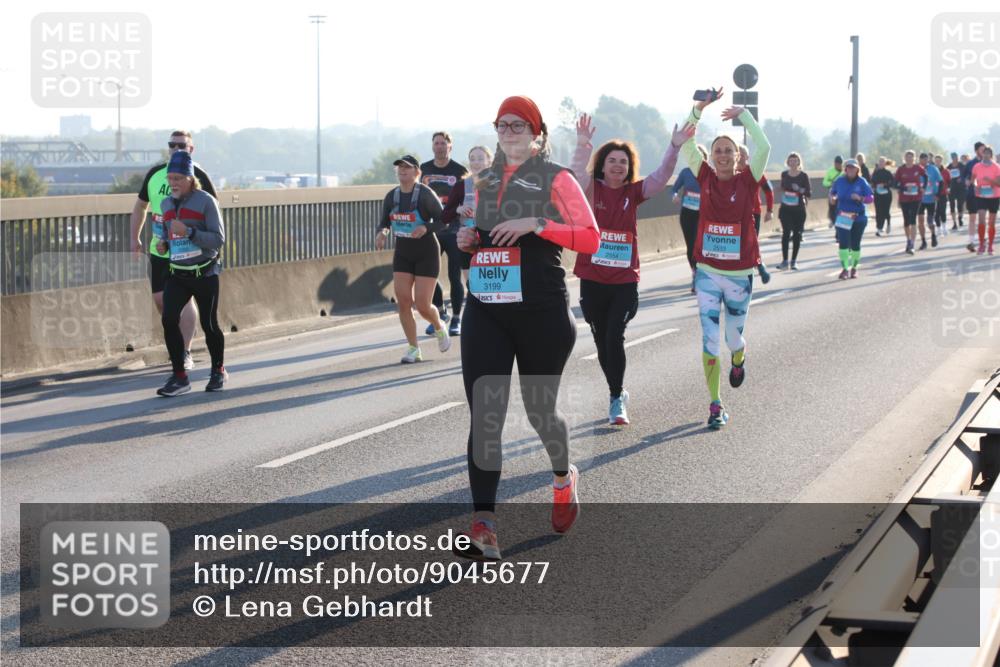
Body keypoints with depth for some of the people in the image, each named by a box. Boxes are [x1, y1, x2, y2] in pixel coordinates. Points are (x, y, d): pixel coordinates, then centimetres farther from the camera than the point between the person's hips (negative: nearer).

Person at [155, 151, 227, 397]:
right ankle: (179, 377, -7)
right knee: (169, 319, -14)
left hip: (205, 274, -4)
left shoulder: (206, 201, -10)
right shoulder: (166, 204, 9)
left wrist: (189, 232, -28)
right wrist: (163, 244, 3)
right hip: (177, 275, 4)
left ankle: (218, 371, 29)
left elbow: (218, 239, -16)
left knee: (209, 325, 5)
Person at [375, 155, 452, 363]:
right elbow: (384, 221, 12)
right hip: (402, 254, 5)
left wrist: (426, 228, -30)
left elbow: (443, 221, -12)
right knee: (403, 302, -5)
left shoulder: (426, 194, -15)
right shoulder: (391, 196, 1)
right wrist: (381, 233, -10)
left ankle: (439, 327, 28)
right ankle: (413, 349, 7)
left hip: (426, 254, -5)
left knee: (422, 306, -7)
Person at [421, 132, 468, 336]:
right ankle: (440, 313, 20)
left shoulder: (459, 171, -2)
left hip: (454, 230, -3)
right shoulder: (424, 170, 8)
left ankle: (456, 319, 9)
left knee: (454, 276, -1)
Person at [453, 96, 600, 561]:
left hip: (541, 312, -4)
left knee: (539, 409, 9)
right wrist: (469, 240, 6)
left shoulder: (555, 179, -2)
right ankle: (483, 528, -15)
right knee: (484, 416, -9)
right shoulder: (486, 182, 15)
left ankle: (563, 478, 43)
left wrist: (536, 224, -19)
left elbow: (590, 238, -10)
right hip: (485, 311, 4)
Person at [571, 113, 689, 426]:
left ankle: (616, 399, -1)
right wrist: (583, 145, -40)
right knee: (602, 341, 10)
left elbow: (661, 177, -9)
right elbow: (579, 177, -23)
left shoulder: (634, 192, 3)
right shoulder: (592, 190, -3)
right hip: (592, 281, 0)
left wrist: (675, 147, -24)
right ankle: (618, 394, 29)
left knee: (614, 338, -12)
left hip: (625, 281, 0)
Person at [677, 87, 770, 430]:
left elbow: (764, 147, -18)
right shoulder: (706, 178, 0)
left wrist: (743, 114, -18)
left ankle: (739, 359, 50)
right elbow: (685, 143, -7)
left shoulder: (747, 181, -4)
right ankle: (716, 405, 4)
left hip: (739, 275, -1)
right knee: (709, 340, -5)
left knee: (734, 338, 12)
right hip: (708, 273, 1)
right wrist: (699, 109, -17)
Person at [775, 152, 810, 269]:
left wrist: (801, 190, -24)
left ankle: (793, 262, 13)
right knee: (786, 233, -9)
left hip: (799, 209, -1)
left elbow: (809, 193, -7)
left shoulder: (803, 176, -5)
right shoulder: (784, 174, 4)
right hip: (785, 209, 1)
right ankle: (784, 261, -6)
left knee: (797, 234, 4)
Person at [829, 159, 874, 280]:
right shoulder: (839, 181, 0)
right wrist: (832, 197, -6)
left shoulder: (862, 182, -4)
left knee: (855, 244, 8)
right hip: (842, 217, 1)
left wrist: (860, 198, -24)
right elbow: (832, 191, 17)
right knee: (843, 243, -12)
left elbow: (871, 197, -5)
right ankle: (845, 268, -7)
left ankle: (854, 268, 26)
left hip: (858, 217, 0)